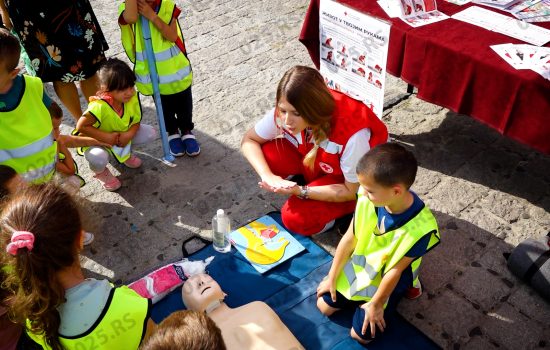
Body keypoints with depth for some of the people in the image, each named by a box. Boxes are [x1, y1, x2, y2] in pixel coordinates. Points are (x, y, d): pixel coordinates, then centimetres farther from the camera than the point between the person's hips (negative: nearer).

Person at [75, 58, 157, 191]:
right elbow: (81, 126, -32)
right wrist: (107, 137, -34)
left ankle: (125, 152, 18)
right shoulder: (99, 106, -38)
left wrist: (129, 134, -29)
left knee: (150, 133, -12)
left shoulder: (132, 97, -21)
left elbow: (136, 122, -9)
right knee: (99, 159, -38)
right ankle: (100, 172, 4)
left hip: (122, 135, 6)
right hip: (96, 140, -5)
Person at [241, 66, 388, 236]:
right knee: (267, 154, -21)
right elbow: (249, 140, -11)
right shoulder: (286, 111, -26)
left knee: (296, 219, -24)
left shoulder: (353, 135, -39)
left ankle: (349, 209, 1)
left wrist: (299, 191, -34)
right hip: (316, 160, 5)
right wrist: (268, 176, -28)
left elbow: (351, 191, -24)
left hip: (355, 183, -5)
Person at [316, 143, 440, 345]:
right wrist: (332, 278, -3)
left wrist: (375, 304, -12)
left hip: (386, 278, -4)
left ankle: (405, 287, 15)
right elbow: (349, 239, -11)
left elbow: (395, 270, -24)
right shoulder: (367, 198, -24)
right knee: (324, 305, 4)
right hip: (359, 266, 4)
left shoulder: (419, 227, -35)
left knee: (360, 335, -1)